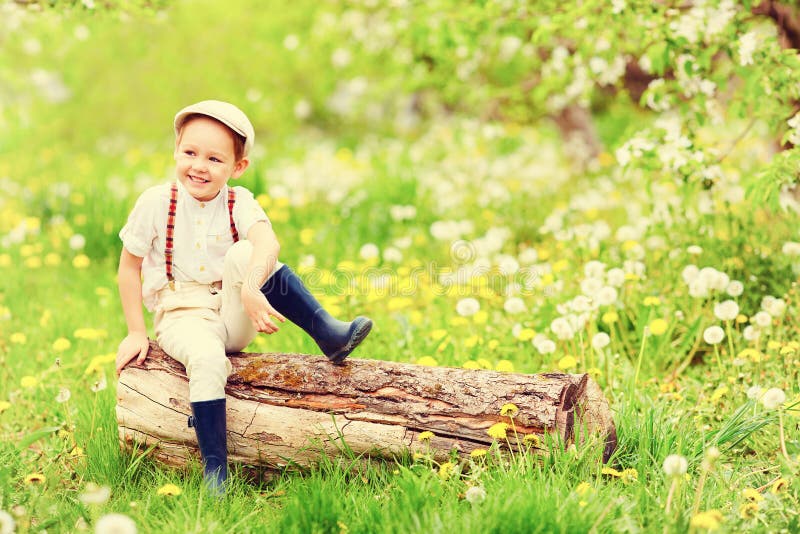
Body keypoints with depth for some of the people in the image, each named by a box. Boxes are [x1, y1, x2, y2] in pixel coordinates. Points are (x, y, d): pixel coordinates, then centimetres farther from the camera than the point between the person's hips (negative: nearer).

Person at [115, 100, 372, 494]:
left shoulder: (239, 204, -3)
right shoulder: (156, 202, -4)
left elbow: (268, 243, -25)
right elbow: (128, 268, 4)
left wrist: (251, 288, -46)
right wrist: (136, 333, -1)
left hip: (234, 317, 1)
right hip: (182, 317, -1)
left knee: (245, 254, -27)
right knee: (207, 359, -36)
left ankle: (327, 333, -29)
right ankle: (214, 470, -30)